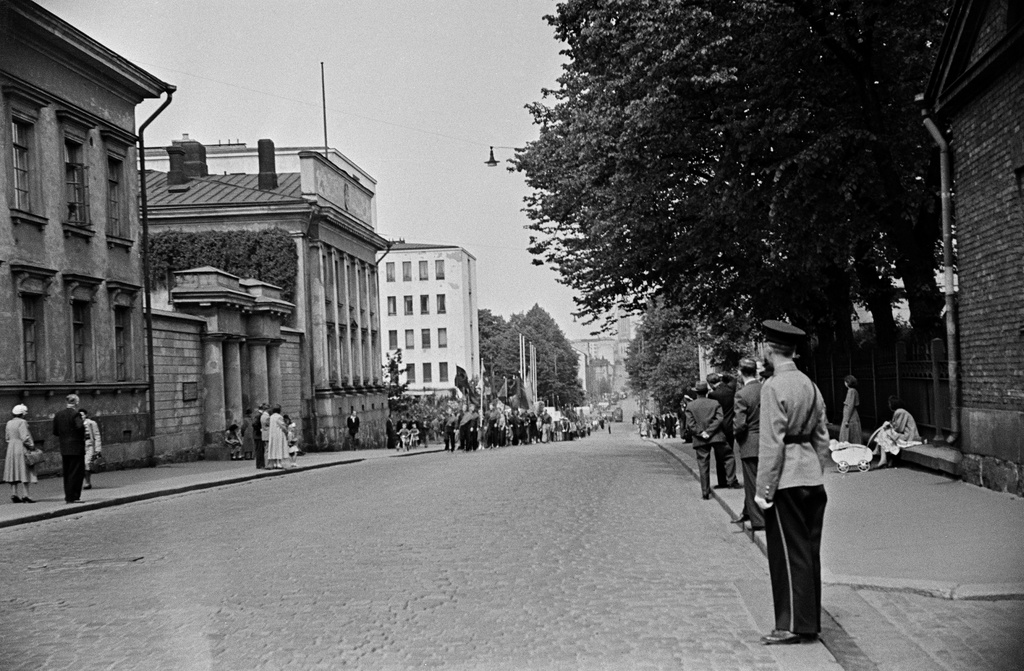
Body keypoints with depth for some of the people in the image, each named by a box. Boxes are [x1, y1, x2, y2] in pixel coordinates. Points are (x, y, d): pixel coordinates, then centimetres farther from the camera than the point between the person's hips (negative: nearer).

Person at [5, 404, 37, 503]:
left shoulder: (9, 423, 11)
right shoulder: (22, 422, -14)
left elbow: (7, 437, 14)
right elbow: (25, 437, -19)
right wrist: (31, 445, -8)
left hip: (11, 449, 8)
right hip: (22, 449, -8)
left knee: (14, 473, 10)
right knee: (24, 473, -6)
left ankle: (14, 495, 9)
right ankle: (25, 495, -9)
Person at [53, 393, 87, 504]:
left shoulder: (58, 414, 9)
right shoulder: (75, 414, -13)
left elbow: (55, 431, 10)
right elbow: (80, 426, -27)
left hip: (64, 448, 7)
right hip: (76, 448, -7)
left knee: (67, 473, 14)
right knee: (76, 473, -1)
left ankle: (68, 496, 17)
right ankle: (72, 497, -3)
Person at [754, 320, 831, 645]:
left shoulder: (773, 386, -14)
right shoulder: (810, 385, 10)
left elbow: (772, 442, -17)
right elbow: (822, 437, 13)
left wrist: (764, 489, -14)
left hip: (786, 480, -8)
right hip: (812, 479, 8)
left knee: (789, 553, -1)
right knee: (809, 550, 13)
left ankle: (793, 625, 4)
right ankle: (810, 621, 21)